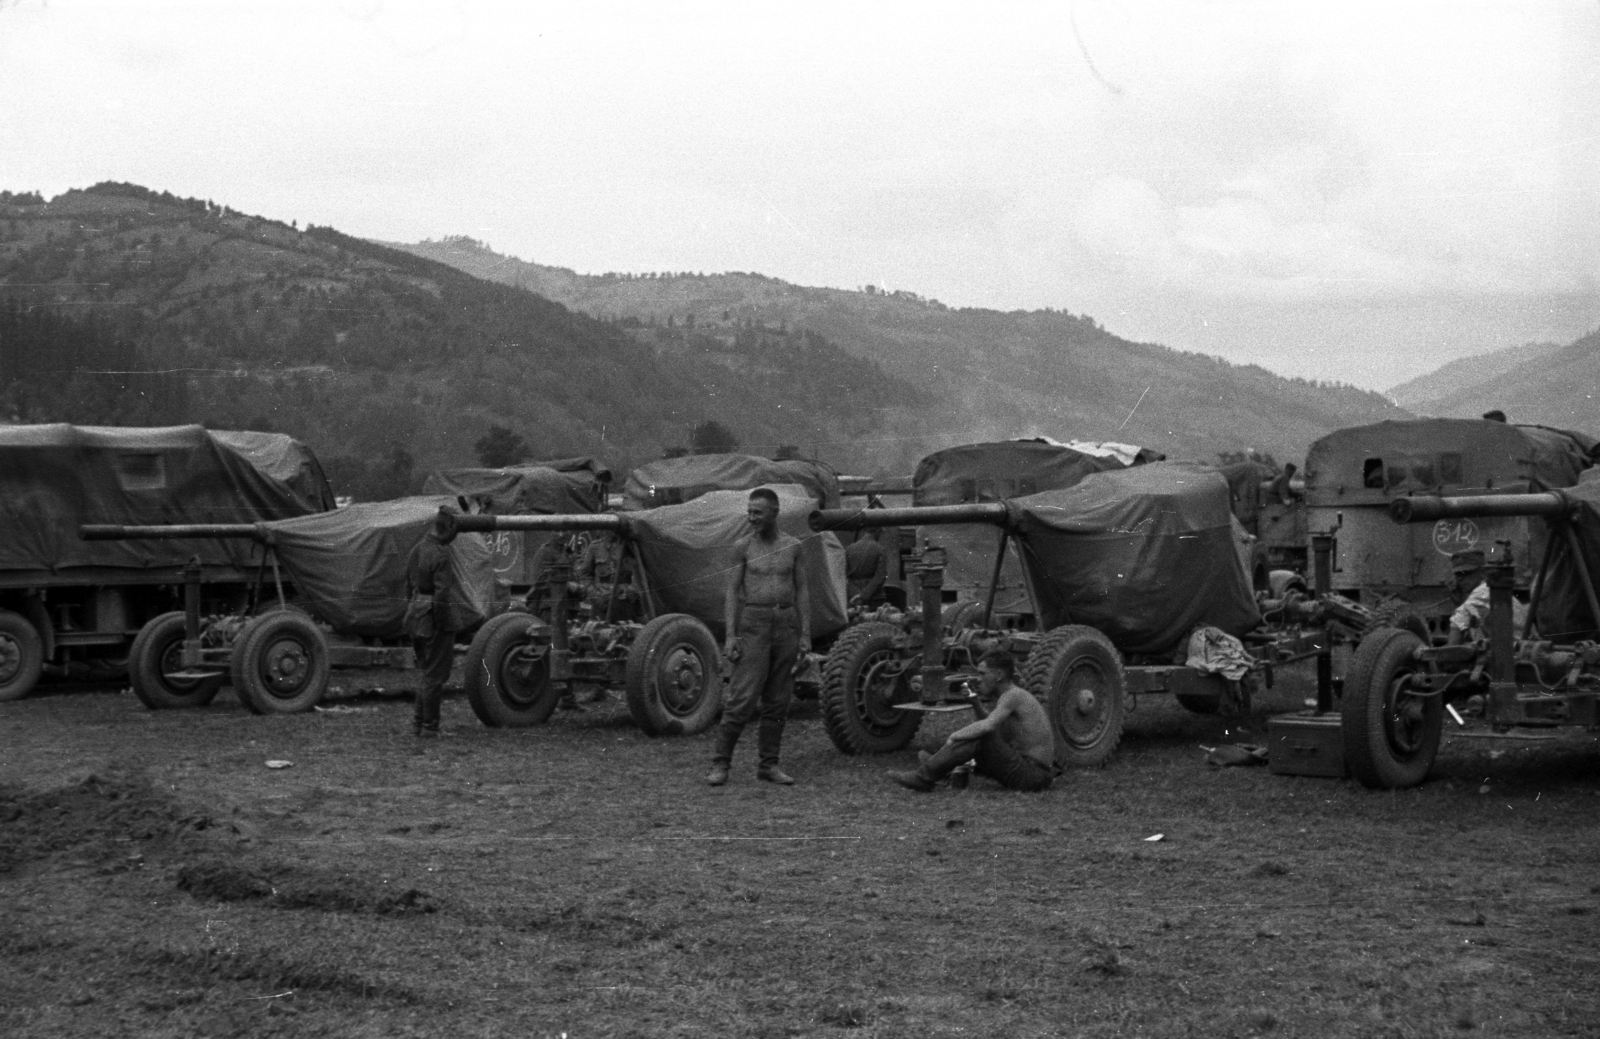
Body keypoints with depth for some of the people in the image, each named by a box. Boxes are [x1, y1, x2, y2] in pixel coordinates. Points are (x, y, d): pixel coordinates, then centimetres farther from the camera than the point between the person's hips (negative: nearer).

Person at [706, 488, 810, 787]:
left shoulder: (792, 546, 6)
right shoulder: (743, 546, 0)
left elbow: (802, 591, 8)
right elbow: (732, 591, -2)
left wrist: (805, 636, 1)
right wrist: (731, 635, -10)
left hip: (786, 625, 3)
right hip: (754, 625, -3)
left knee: (777, 701, 5)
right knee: (742, 699, -9)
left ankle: (768, 764, 13)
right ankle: (720, 764, -2)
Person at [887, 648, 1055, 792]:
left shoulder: (1013, 695, -12)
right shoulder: (1017, 696, 18)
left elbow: (987, 726, -26)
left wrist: (953, 737, -15)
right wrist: (976, 703, 15)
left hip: (1031, 776, -10)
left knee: (978, 737, -17)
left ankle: (924, 778, -12)